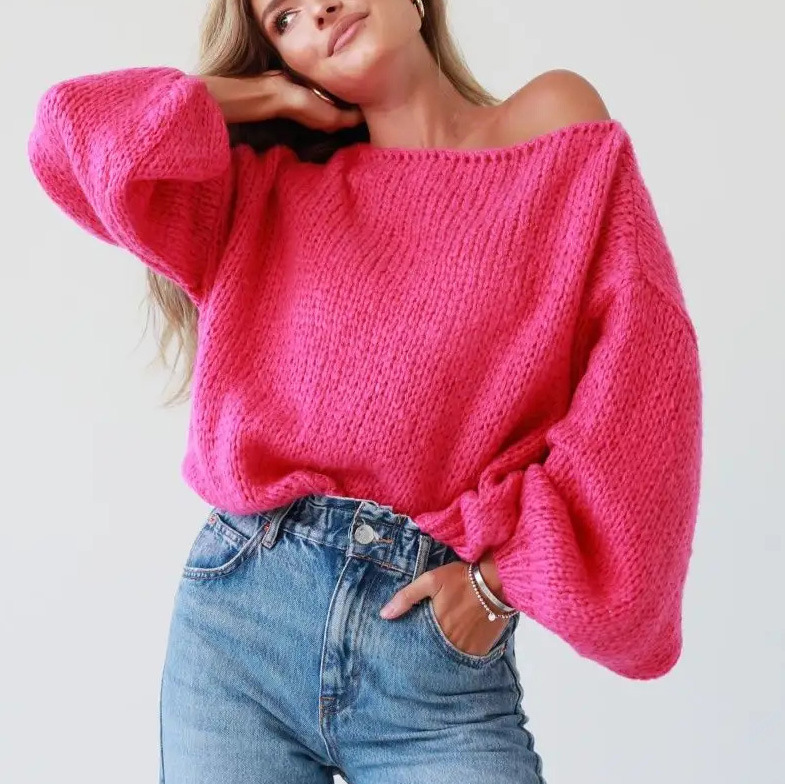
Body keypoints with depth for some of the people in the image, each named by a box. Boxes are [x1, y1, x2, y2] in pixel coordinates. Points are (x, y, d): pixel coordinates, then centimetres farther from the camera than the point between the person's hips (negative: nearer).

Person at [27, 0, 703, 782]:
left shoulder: (563, 128, 4)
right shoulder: (272, 190, 9)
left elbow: (644, 383, -4)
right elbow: (78, 128, -1)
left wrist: (508, 567, -9)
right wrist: (273, 96, 6)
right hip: (238, 614, 2)